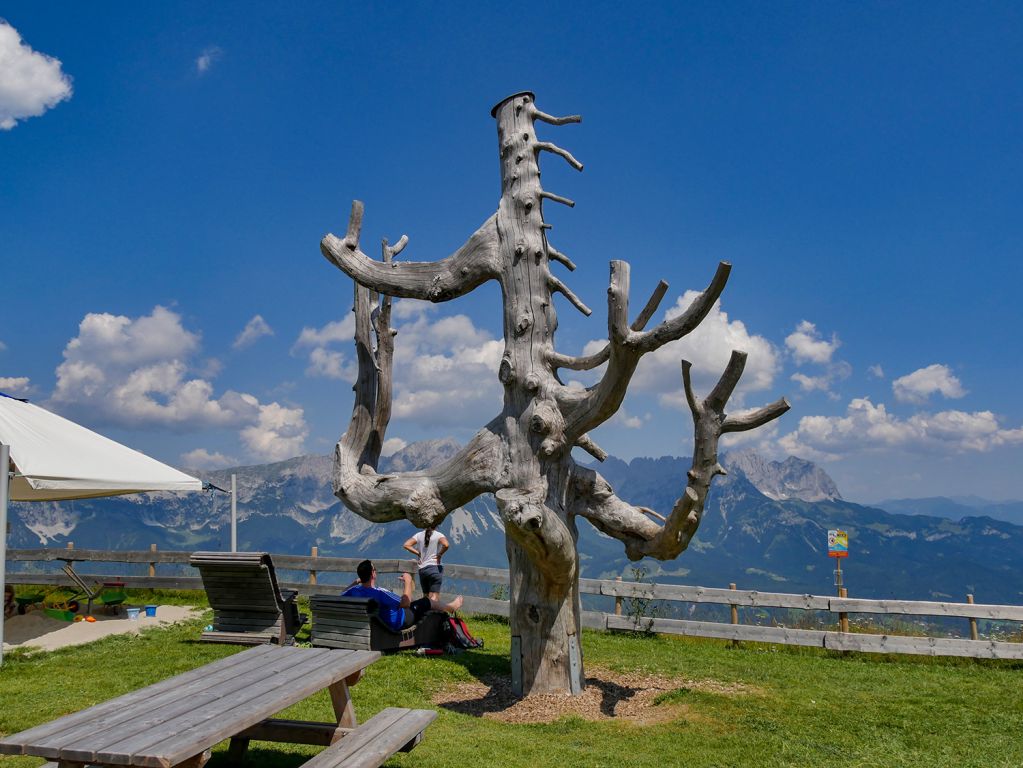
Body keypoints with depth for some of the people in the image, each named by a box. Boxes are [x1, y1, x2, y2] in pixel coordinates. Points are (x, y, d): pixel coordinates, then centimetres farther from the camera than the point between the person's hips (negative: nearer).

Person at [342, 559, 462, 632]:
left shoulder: (354, 591, -20)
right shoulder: (379, 593, -41)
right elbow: (406, 603, -30)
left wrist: (356, 581, 5)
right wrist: (408, 581, -18)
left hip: (376, 623, 8)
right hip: (397, 623, -8)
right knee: (426, 602, 11)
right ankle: (451, 607, 41)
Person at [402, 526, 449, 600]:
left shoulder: (419, 535, 8)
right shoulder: (439, 535, -3)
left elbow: (406, 545, 0)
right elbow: (446, 545, -22)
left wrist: (418, 553, 4)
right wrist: (440, 554, -5)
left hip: (422, 570, 4)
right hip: (435, 567, -4)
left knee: (426, 597, 15)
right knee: (434, 598, -7)